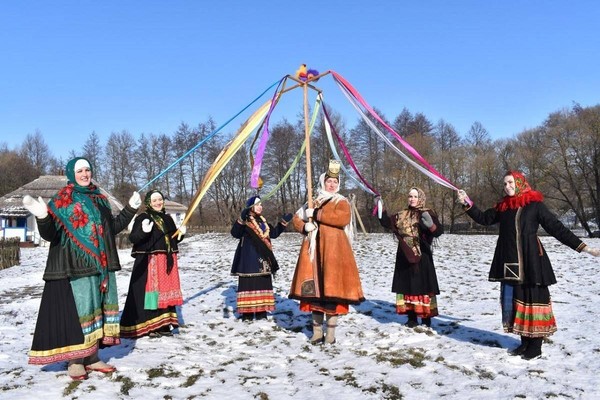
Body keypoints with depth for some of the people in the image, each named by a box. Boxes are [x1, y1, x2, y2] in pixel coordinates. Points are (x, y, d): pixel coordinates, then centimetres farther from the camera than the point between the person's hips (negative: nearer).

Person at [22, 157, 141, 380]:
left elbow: (112, 228, 21)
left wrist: (130, 209, 20)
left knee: (98, 309, 8)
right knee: (78, 309, -7)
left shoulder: (99, 199, 15)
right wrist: (42, 217, -29)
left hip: (101, 265, 6)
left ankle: (92, 357, 17)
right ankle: (75, 361, 4)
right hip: (76, 266, -6)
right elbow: (50, 235, -10)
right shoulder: (61, 201, -2)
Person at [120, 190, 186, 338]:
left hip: (167, 261, 6)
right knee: (150, 292, -7)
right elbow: (133, 238, -13)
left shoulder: (167, 218, 15)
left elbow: (174, 238, 23)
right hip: (148, 261, -6)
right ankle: (146, 326, 0)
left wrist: (181, 233, 3)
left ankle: (163, 325, 16)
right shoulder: (142, 218, -5)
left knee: (165, 292, 8)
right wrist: (143, 231, -32)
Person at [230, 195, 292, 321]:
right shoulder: (245, 221, -7)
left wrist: (284, 222, 15)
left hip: (263, 258, 7)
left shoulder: (263, 221, 16)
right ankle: (247, 312, -2)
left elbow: (274, 233, 23)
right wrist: (241, 219, -35)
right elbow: (235, 233, -22)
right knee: (249, 283, -7)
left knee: (263, 283, 9)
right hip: (249, 257, -7)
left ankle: (261, 311, 16)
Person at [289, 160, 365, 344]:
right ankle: (317, 331, 14)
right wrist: (305, 227, -4)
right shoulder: (314, 201, 18)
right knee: (315, 289, 4)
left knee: (332, 288, -7)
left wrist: (317, 214, -13)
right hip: (314, 250, 4)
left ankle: (331, 333, 2)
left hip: (333, 250, -4)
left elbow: (343, 218, -17)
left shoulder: (342, 202, 4)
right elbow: (296, 219, 18)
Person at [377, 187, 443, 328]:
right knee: (407, 285, 7)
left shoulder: (428, 213, -4)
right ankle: (412, 318, 16)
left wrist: (431, 225, -37)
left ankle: (426, 319, 1)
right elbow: (386, 223, 18)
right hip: (404, 256, 5)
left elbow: (439, 231, -15)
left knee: (422, 285, -6)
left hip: (421, 256, -5)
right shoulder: (402, 215, 12)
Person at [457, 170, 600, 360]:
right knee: (512, 301, 7)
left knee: (533, 299, -1)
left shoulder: (535, 204, -3)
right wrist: (467, 203, 10)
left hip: (531, 262, -5)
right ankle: (525, 342, 19)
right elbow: (484, 218, 18)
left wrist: (584, 247, -5)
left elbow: (556, 228, -2)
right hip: (510, 263, 5)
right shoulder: (503, 206, 11)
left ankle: (535, 346, 7)